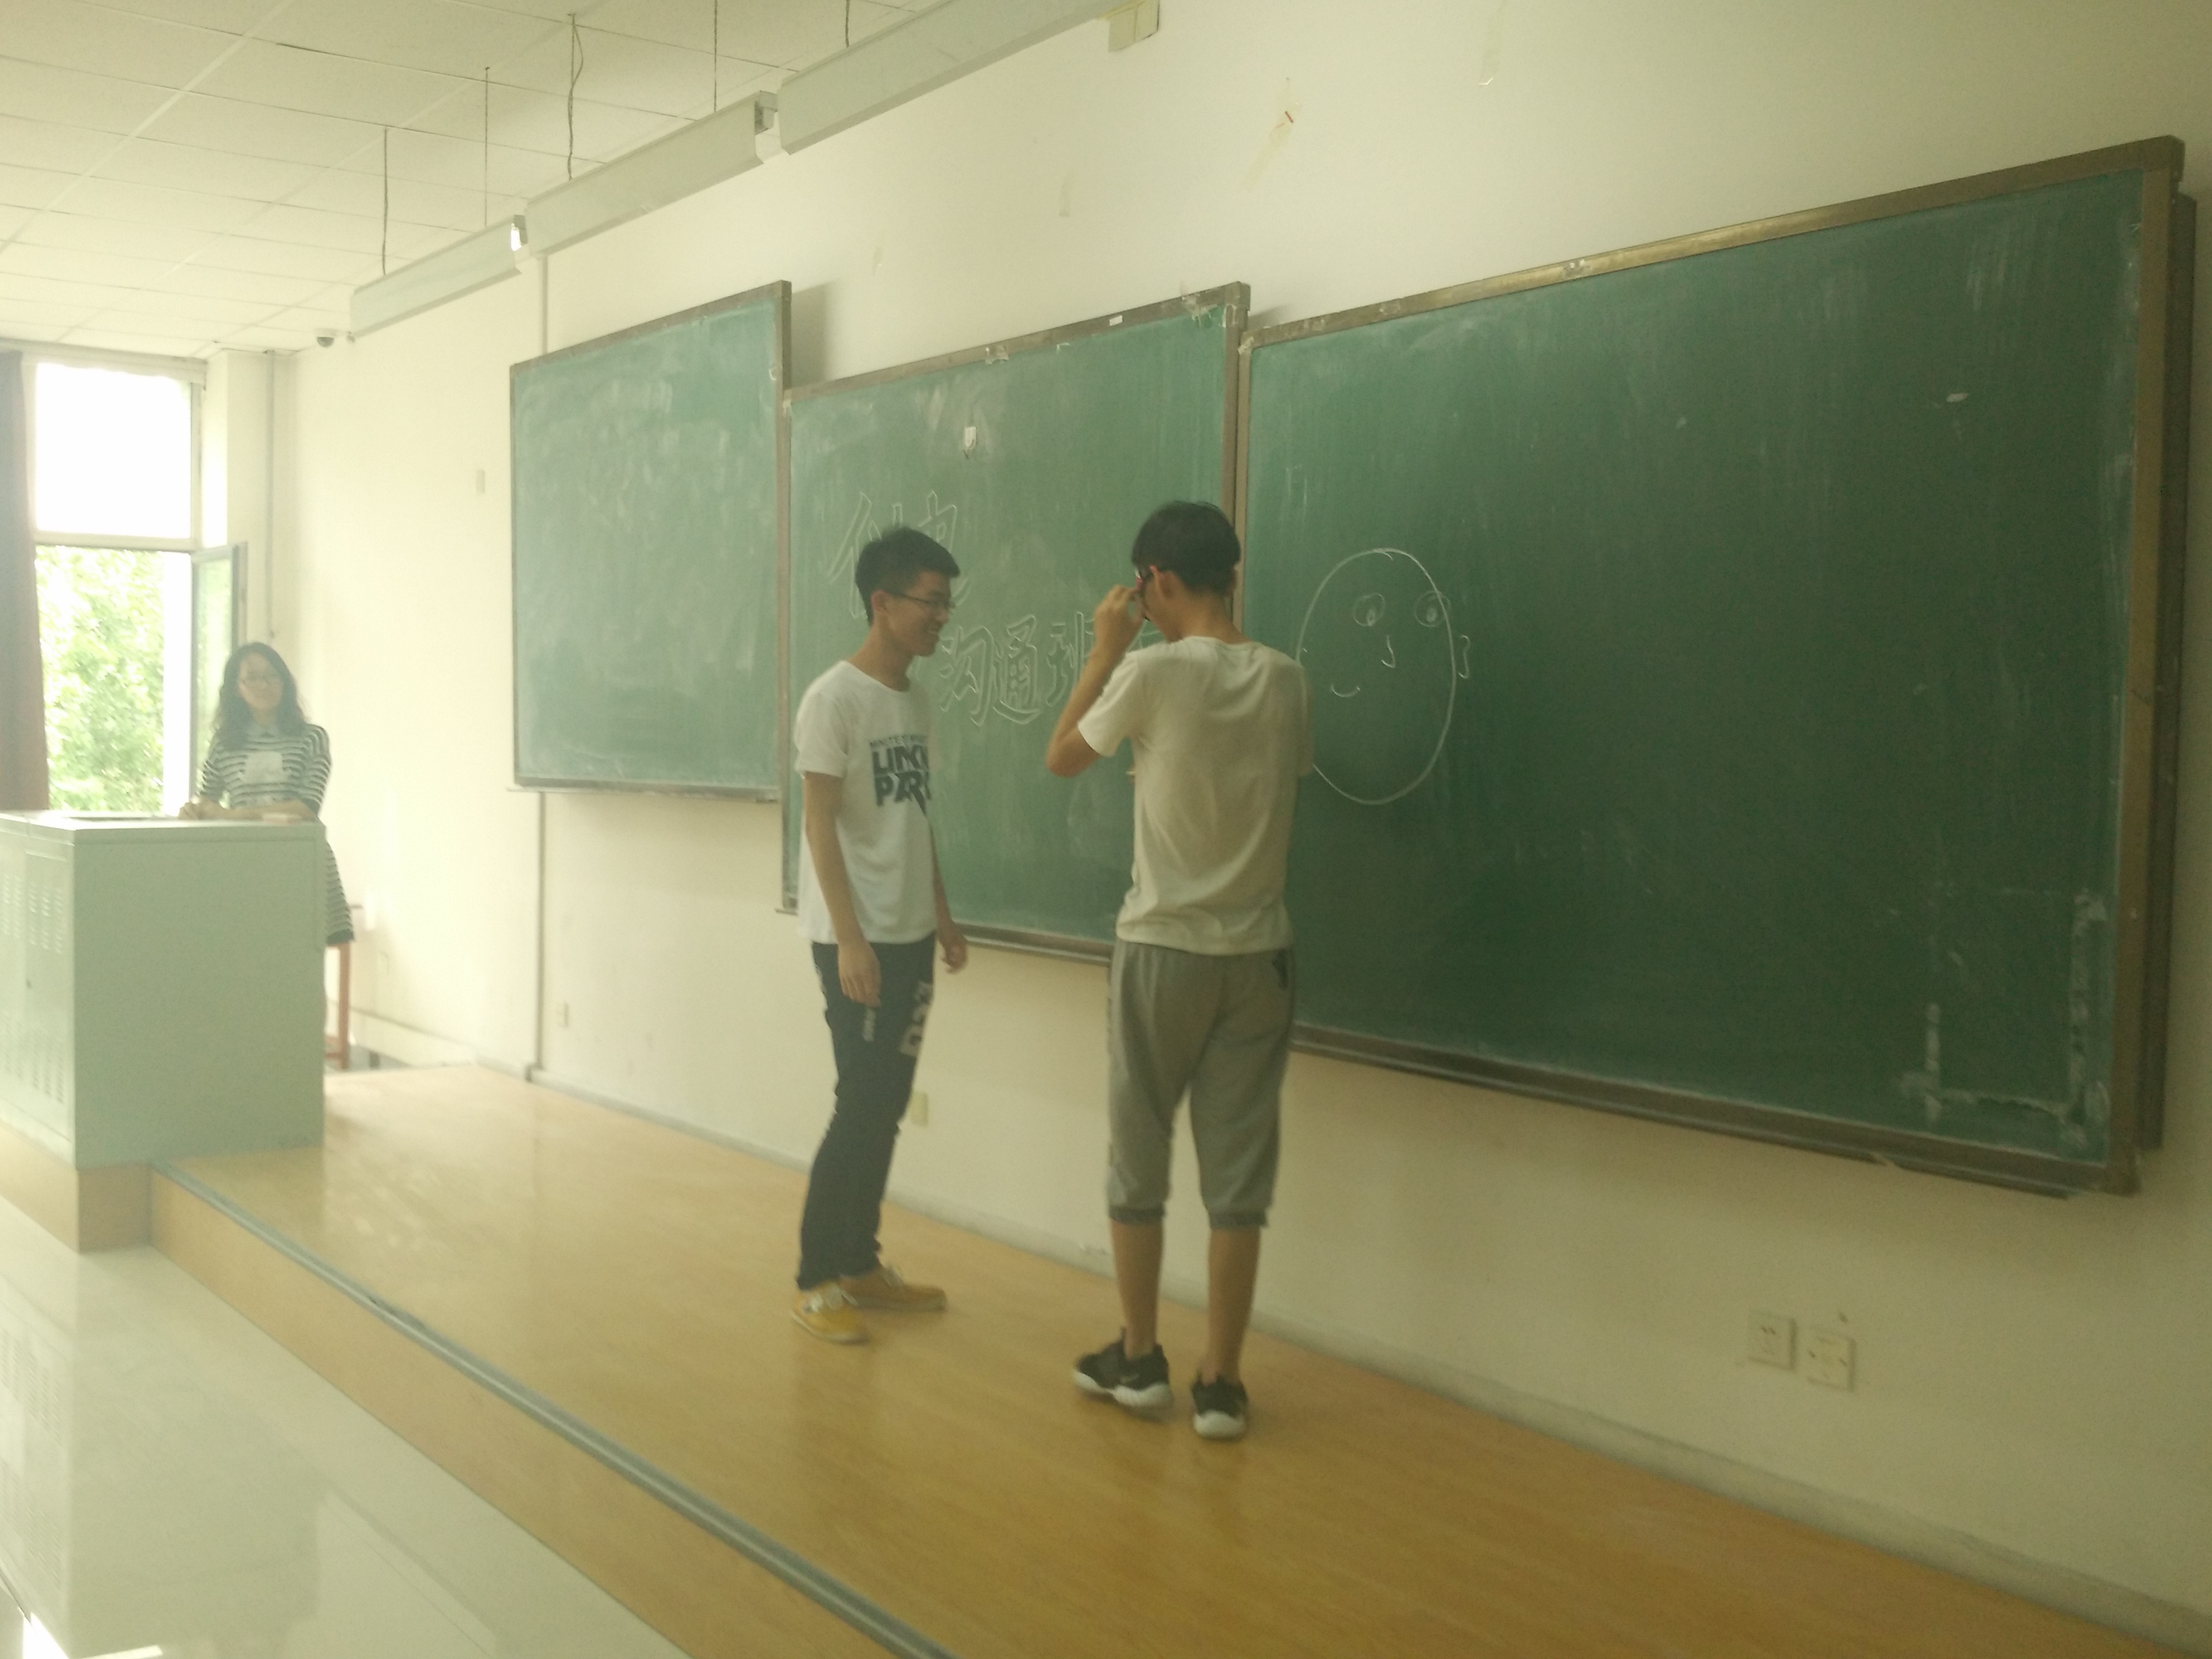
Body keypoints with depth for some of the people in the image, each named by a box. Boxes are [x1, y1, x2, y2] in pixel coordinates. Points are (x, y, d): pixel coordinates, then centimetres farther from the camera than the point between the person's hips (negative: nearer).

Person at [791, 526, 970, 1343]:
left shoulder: (915, 697, 10)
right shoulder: (833, 699, -13)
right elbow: (819, 826, -16)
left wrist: (941, 915, 15)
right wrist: (849, 938, -21)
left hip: (910, 935, 8)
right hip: (856, 938, -8)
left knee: (888, 1107, 11)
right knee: (861, 1107, -5)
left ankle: (860, 1262, 22)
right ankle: (816, 1278, 7)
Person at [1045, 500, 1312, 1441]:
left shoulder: (1153, 673, -12)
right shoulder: (1285, 681, 1)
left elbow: (1061, 759, 2)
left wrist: (1107, 649, 8)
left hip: (1163, 950, -3)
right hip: (1257, 953, 3)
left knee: (1138, 1161, 12)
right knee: (1238, 1172, 6)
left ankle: (1138, 1358, 23)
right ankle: (1220, 1384, 11)